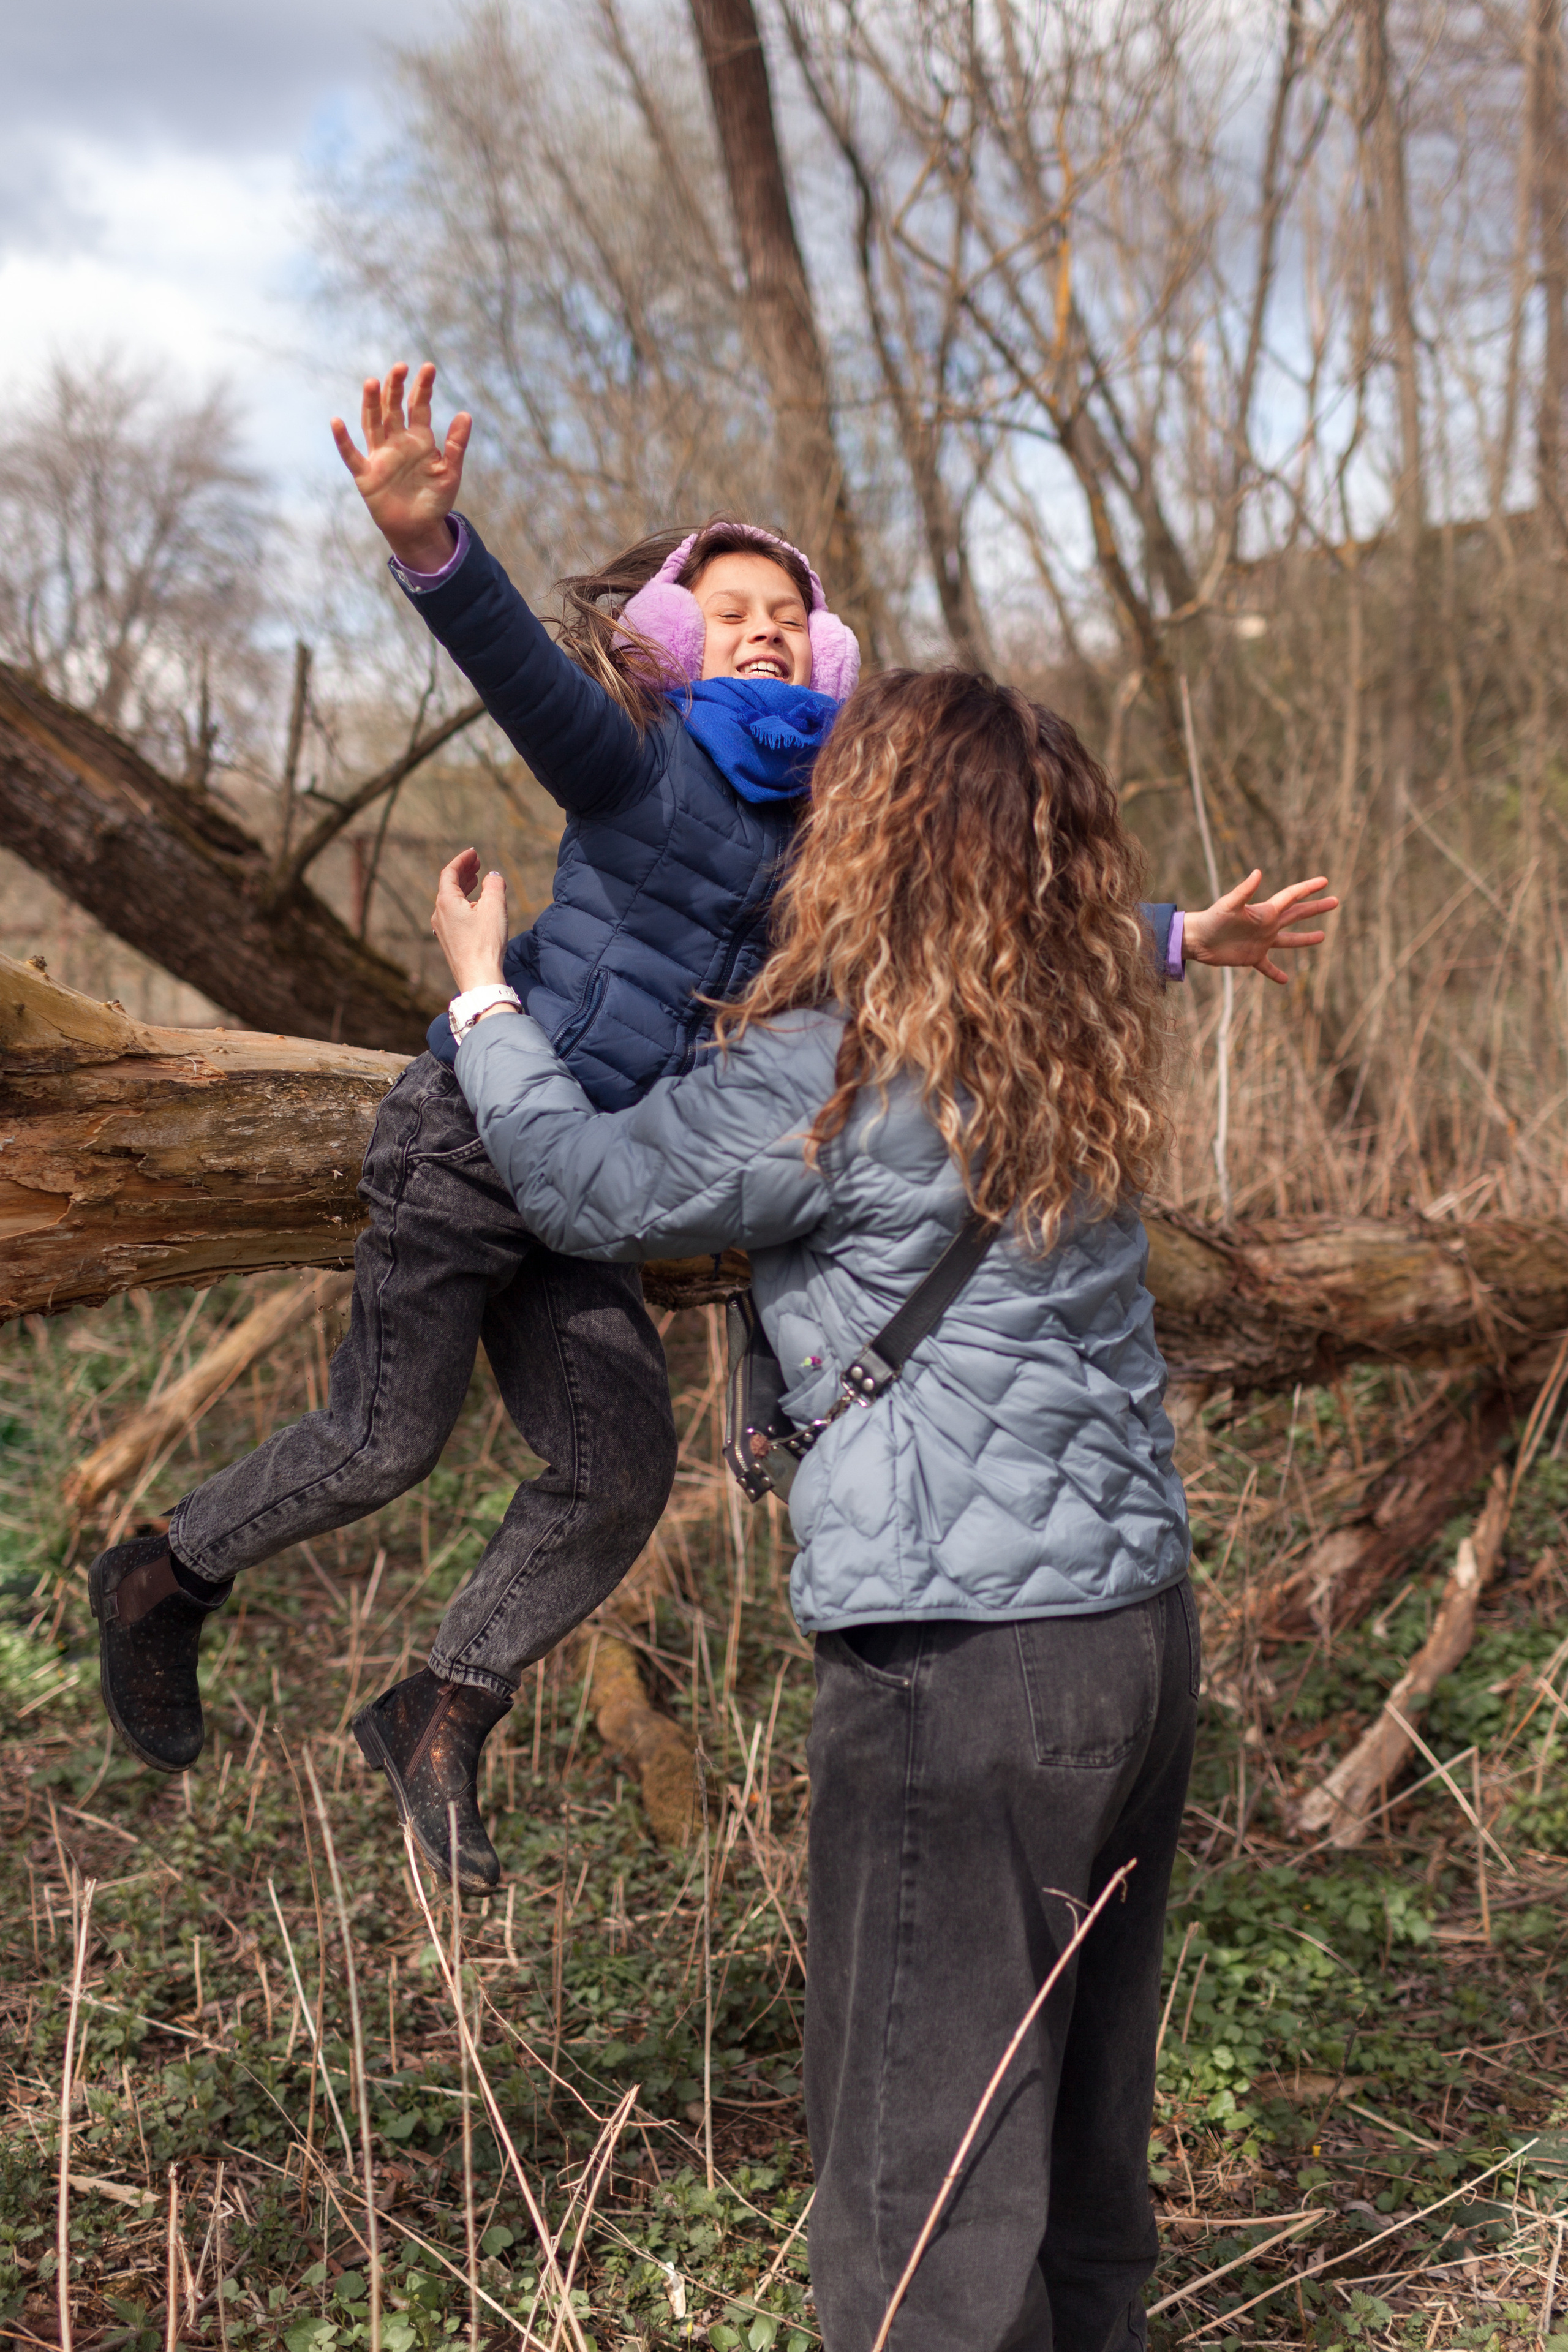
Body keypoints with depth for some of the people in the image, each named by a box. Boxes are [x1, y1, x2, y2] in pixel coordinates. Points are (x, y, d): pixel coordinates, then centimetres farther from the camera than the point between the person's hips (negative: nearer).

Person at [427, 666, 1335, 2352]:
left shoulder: (830, 1070, -12)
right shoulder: (1072, 1040, 9)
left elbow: (595, 1194, -3)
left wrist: (484, 997, 11)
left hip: (961, 1659, -8)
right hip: (1141, 1624, 8)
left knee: (921, 2134, 4)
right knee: (1081, 2109, 21)